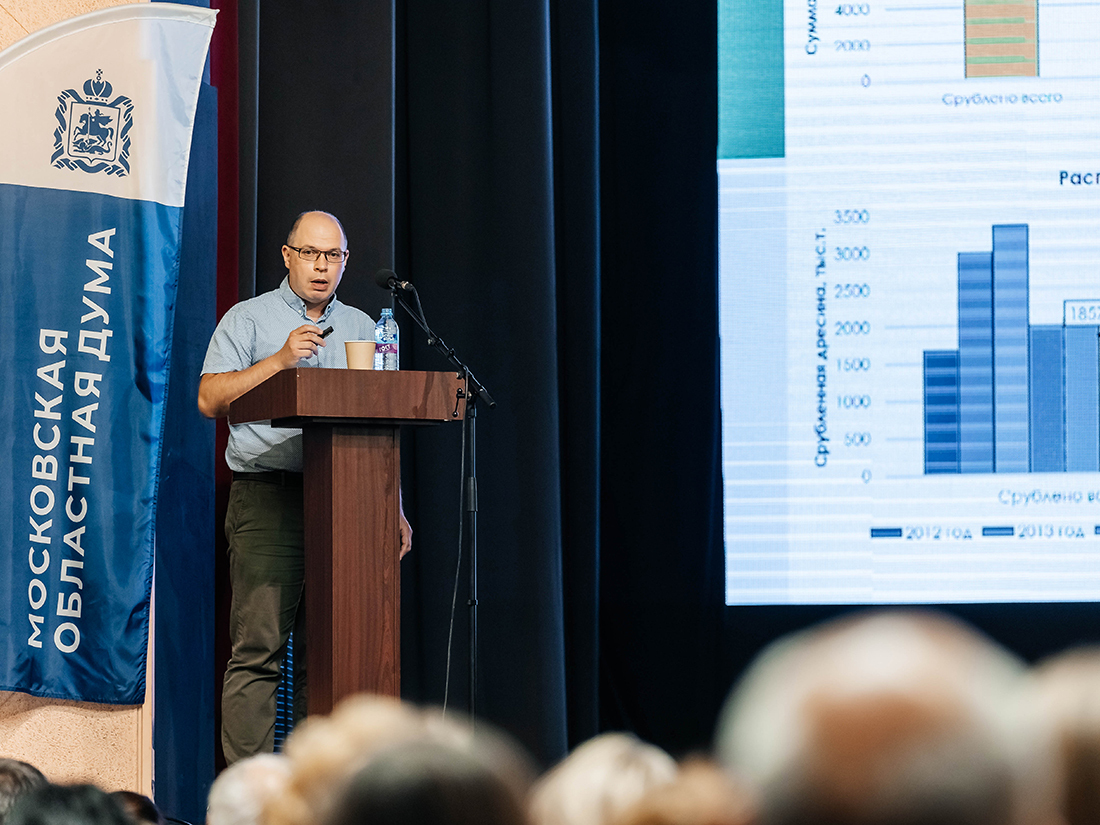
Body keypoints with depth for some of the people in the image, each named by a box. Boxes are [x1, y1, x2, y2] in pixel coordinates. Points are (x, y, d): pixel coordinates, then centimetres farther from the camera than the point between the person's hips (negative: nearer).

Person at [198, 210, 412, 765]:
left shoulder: (360, 327, 20)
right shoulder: (249, 319, 8)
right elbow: (210, 399, -3)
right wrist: (279, 359, -12)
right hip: (267, 499, -4)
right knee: (258, 649, -10)